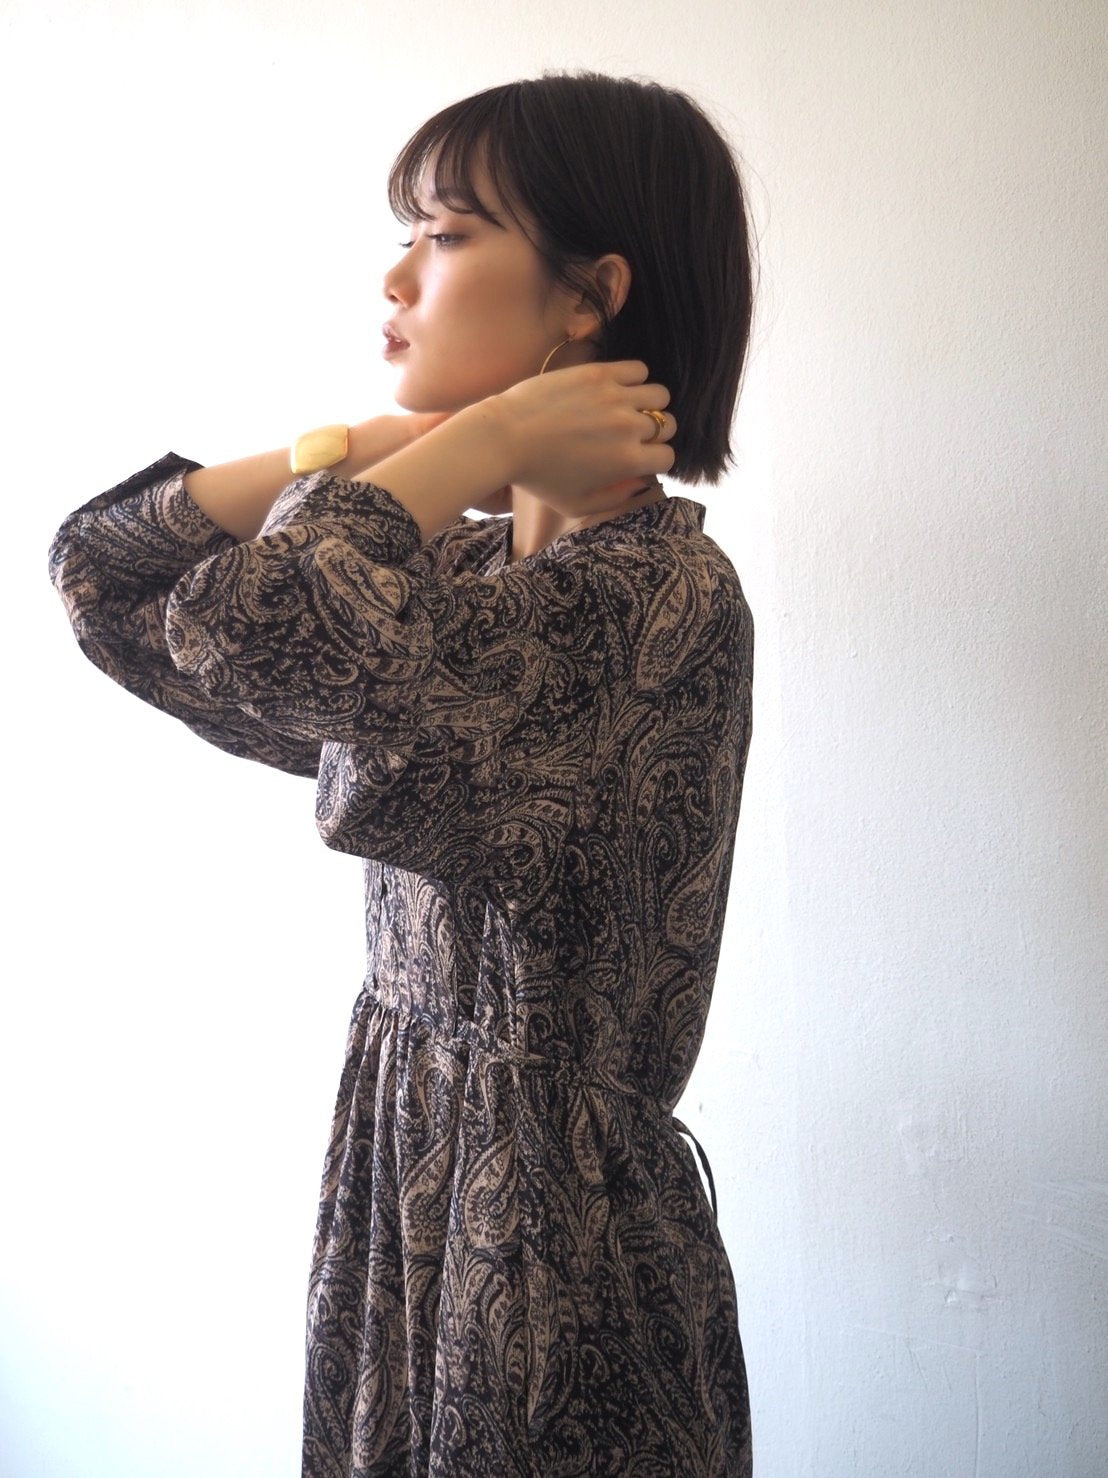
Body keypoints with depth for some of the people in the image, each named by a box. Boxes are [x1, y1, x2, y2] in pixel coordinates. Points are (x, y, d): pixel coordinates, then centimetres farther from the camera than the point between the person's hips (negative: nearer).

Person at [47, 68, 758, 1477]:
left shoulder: (661, 593, -21)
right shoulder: (469, 567, 5)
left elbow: (256, 629, -35)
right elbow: (103, 570, 6)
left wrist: (480, 440, -20)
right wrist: (354, 455, -6)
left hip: (553, 1220, -8)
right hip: (407, 1185, 8)